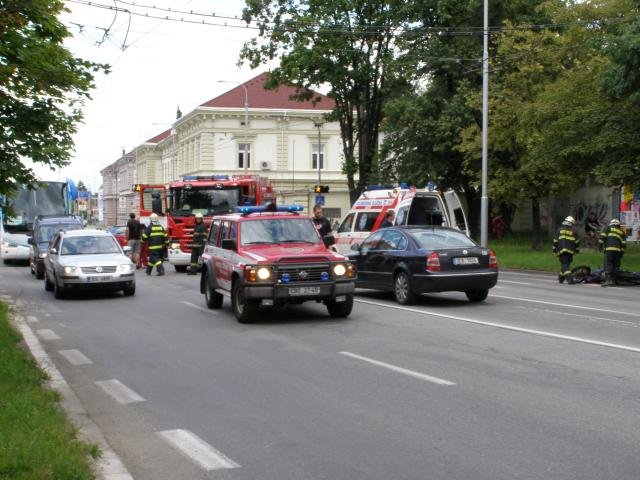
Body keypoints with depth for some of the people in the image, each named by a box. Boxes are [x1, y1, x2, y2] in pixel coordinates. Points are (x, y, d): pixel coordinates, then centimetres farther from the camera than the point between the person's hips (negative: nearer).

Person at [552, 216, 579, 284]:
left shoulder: (560, 230, 7)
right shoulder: (573, 231, 9)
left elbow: (555, 240, 5)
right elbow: (576, 242, 12)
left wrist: (554, 249, 12)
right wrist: (577, 250, 21)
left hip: (562, 250, -2)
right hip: (570, 250, 2)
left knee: (564, 264, -5)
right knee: (566, 264, 15)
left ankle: (569, 278, -20)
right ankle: (561, 278, 22)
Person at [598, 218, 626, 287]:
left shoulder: (608, 227, 15)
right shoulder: (622, 232, 24)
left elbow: (602, 236, 1)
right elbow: (624, 243, 16)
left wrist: (600, 245, 2)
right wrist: (622, 252, 17)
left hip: (609, 249, -4)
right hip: (618, 250, 4)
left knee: (608, 264, -10)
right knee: (616, 265, 7)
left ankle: (608, 280, -21)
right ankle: (613, 280, 6)